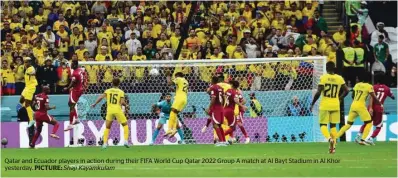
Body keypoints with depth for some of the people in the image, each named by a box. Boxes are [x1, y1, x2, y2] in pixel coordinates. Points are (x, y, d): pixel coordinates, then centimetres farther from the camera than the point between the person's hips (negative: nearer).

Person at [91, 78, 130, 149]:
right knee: (125, 125, 15)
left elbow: (101, 97, -7)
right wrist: (125, 104, 12)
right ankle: (126, 141, 1)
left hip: (109, 110, 2)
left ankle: (105, 143, 2)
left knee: (107, 127, 14)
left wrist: (95, 104, 1)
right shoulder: (121, 92, 3)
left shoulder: (108, 91, 8)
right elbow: (122, 102, -9)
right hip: (118, 110, -2)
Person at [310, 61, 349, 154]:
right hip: (335, 105, 3)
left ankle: (329, 138, -23)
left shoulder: (323, 77, -9)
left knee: (323, 125, 5)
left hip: (325, 105, -3)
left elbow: (318, 92, -13)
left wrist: (312, 104, -3)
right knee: (333, 125, 12)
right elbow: (346, 90, 1)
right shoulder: (339, 78, 1)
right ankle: (332, 146, 7)